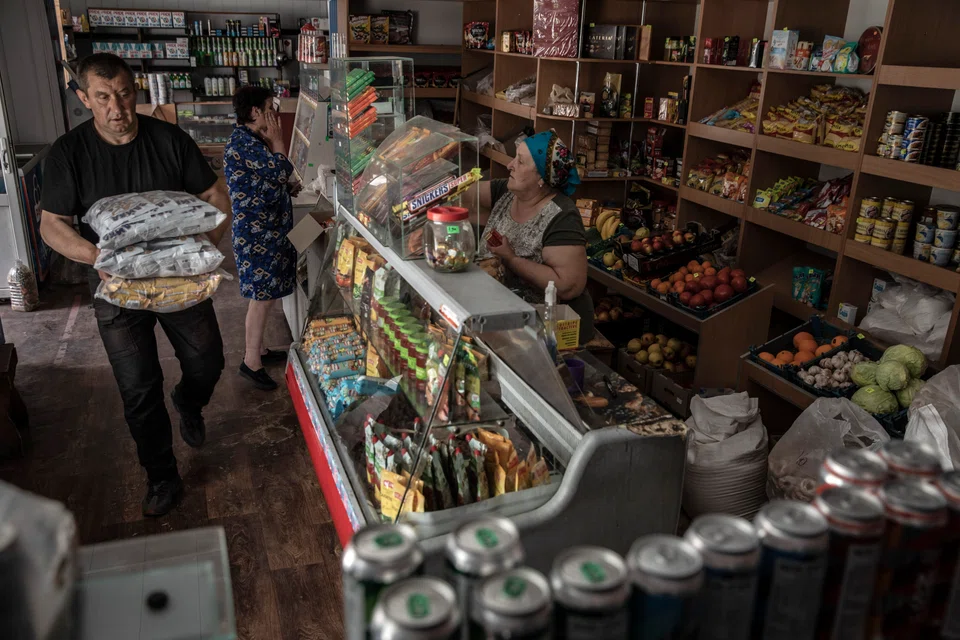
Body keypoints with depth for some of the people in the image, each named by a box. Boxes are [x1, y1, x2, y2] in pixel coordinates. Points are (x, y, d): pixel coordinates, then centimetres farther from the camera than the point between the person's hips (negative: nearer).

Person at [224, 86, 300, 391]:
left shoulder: (249, 139, 14)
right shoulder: (244, 142, -19)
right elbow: (281, 171, -23)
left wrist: (287, 186, 7)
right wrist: (277, 140, -9)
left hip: (266, 228, 10)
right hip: (257, 232, -10)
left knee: (263, 294, 18)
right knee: (263, 296, -3)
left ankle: (257, 348, 31)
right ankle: (251, 361, 8)